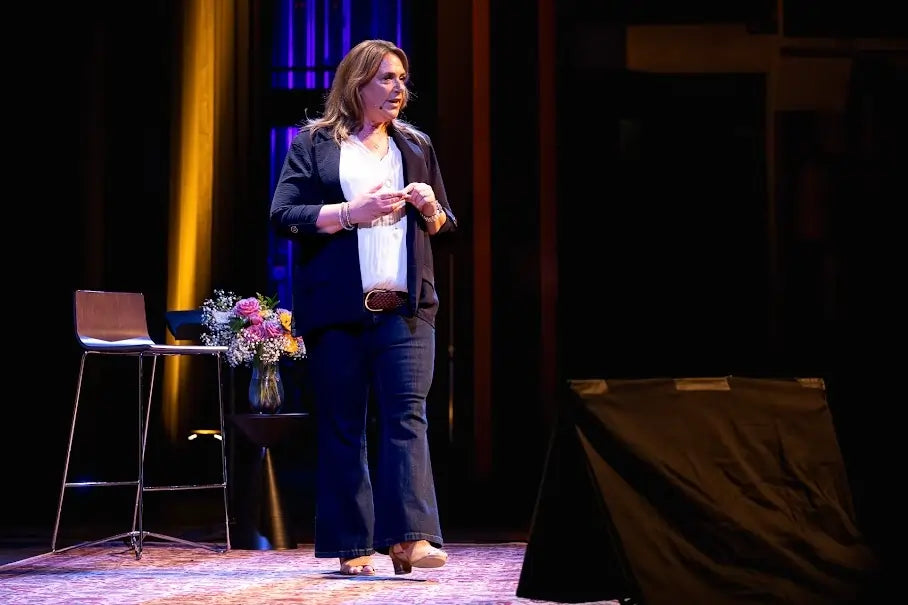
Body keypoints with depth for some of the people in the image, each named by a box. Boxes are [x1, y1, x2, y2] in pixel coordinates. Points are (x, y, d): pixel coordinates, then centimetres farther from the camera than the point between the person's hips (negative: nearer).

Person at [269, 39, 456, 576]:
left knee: (406, 415, -11)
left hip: (406, 307, 2)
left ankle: (409, 538, -16)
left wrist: (430, 208, 0)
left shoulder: (416, 146, 18)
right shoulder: (314, 144, 6)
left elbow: (445, 226, 23)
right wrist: (351, 212, -14)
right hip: (336, 309, -2)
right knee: (341, 426, 1)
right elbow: (283, 216, -4)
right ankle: (352, 546, 6)